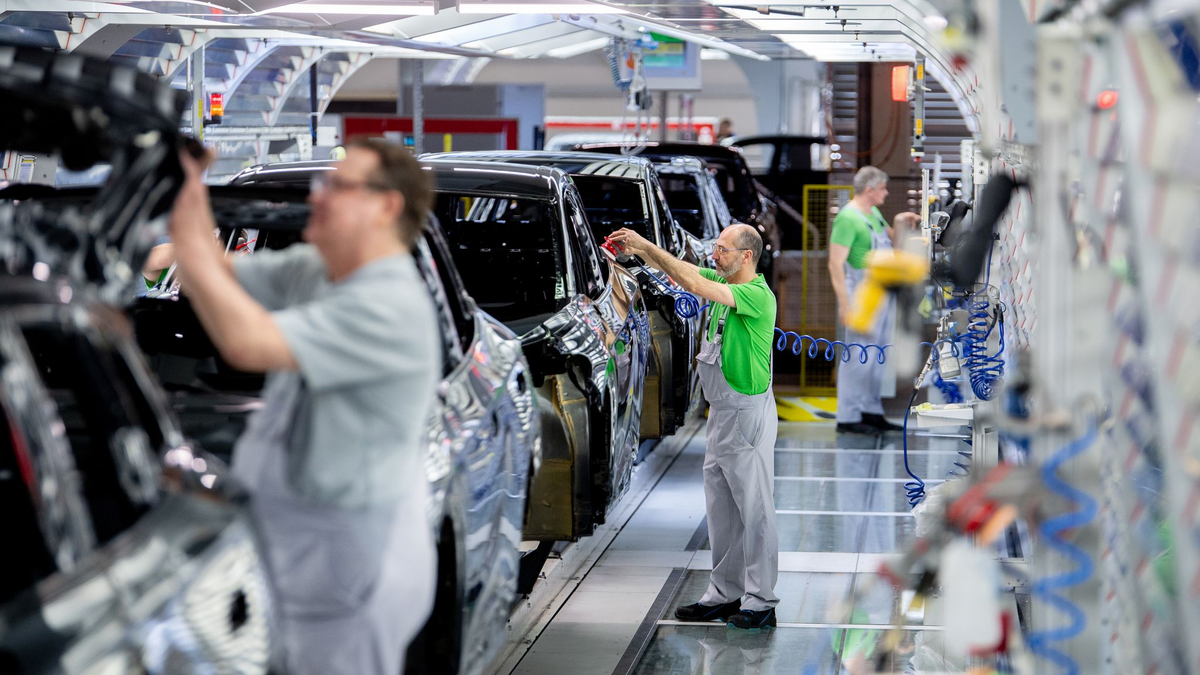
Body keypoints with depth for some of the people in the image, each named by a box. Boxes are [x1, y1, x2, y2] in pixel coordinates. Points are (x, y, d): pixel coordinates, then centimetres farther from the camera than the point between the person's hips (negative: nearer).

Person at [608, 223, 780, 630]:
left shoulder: (758, 296, -20)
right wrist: (639, 250, -6)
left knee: (755, 510, -3)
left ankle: (760, 602, 2)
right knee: (720, 509, 14)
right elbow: (680, 273, 11)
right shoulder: (724, 285, 8)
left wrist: (645, 245, -25)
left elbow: (695, 285, -28)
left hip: (749, 415, -10)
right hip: (720, 413, 10)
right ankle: (725, 594, 22)